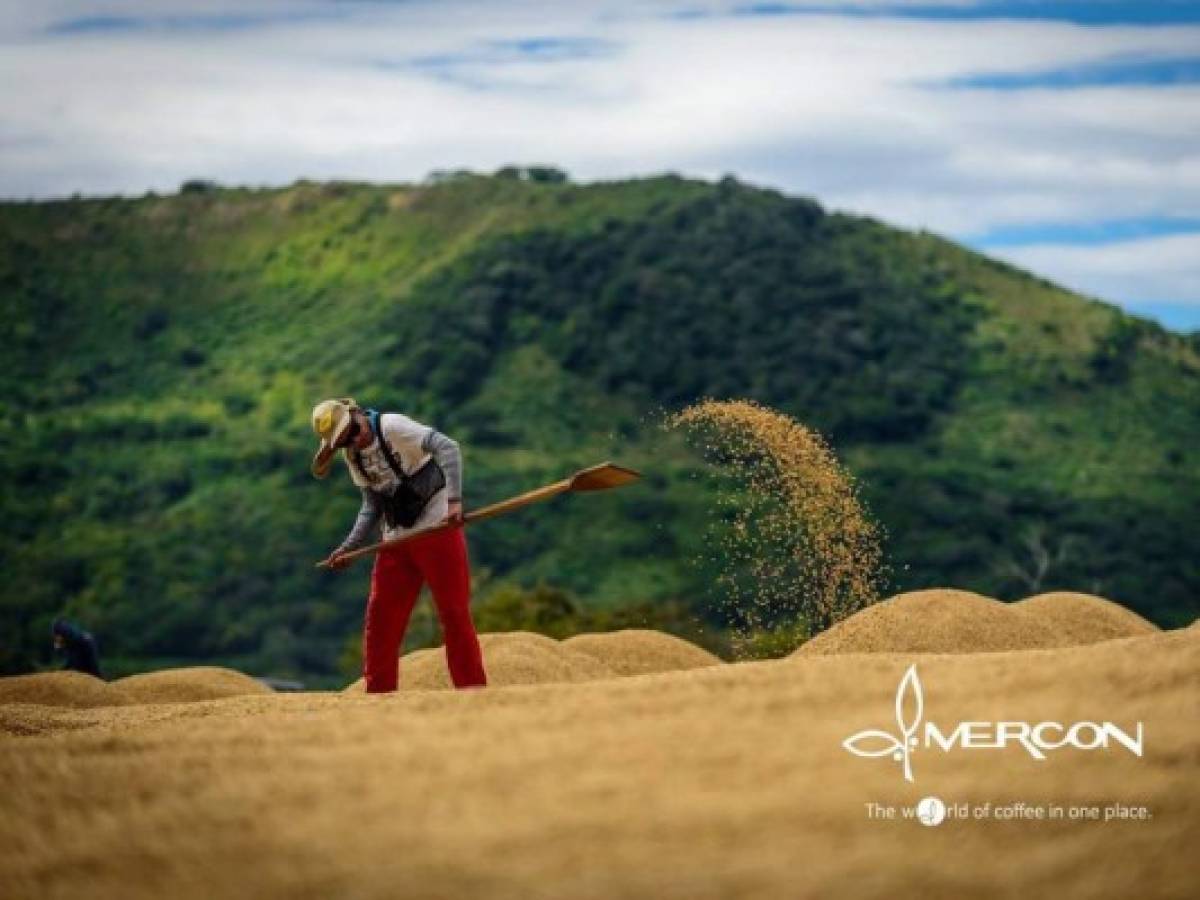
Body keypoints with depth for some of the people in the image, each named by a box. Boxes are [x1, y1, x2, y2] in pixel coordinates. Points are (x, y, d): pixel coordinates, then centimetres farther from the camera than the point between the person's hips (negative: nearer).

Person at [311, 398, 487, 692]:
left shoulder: (392, 426, -14)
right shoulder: (352, 455, 7)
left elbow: (447, 447, -27)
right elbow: (372, 507, 14)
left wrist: (454, 500, -37)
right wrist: (348, 547, 5)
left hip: (438, 528, -7)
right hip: (397, 540, 7)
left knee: (454, 613, -4)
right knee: (380, 617, 5)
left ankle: (472, 688, 2)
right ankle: (378, 693, 14)